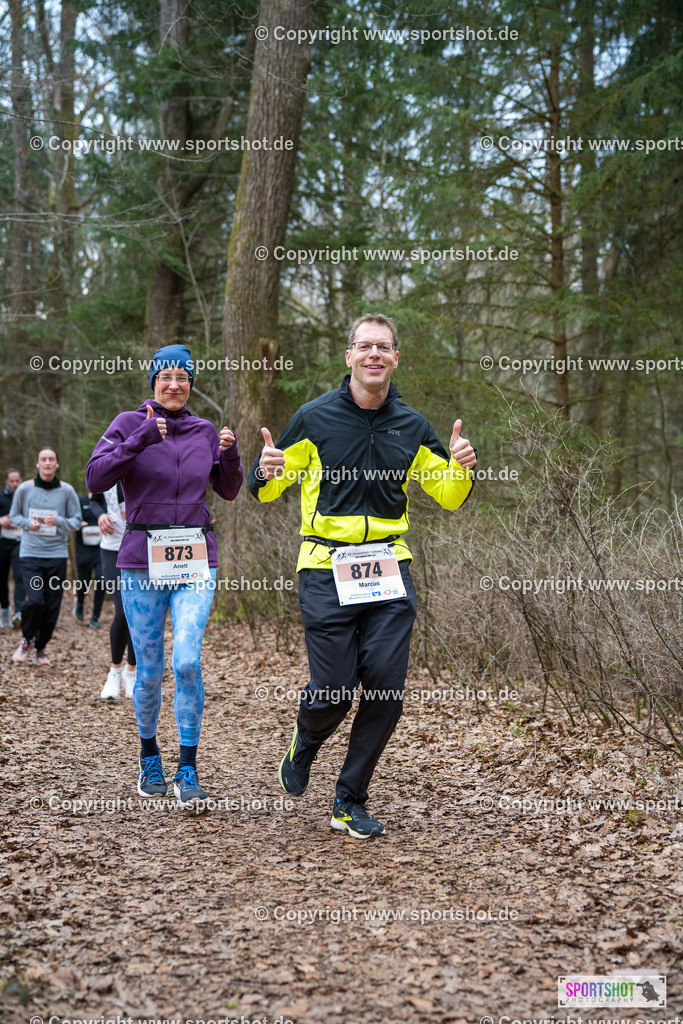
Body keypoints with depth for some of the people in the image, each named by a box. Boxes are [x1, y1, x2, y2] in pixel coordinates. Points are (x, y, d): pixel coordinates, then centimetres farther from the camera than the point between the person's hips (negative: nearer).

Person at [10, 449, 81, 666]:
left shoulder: (66, 491, 1)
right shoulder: (24, 489, 1)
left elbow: (76, 520, 4)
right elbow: (14, 515, 12)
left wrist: (59, 521, -16)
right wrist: (28, 524, -9)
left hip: (57, 553, 1)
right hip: (30, 552, -1)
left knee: (52, 606, 2)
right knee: (34, 600, -16)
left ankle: (40, 648, 23)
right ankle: (27, 640, 13)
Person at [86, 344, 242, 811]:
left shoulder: (205, 431, 8)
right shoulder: (129, 424, 0)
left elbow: (228, 491, 15)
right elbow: (95, 477, -12)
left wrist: (231, 456, -5)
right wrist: (139, 441, -23)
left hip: (196, 560, 1)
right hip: (143, 560, -1)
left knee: (187, 661, -15)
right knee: (150, 671, 5)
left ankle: (187, 772, -6)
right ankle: (149, 755, 31)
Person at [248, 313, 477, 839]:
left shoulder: (412, 426, 9)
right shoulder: (315, 418, 0)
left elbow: (449, 495, 17)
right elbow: (268, 489, 7)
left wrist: (462, 469, -4)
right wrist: (266, 472, -17)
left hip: (389, 568, 3)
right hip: (327, 567, -3)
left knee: (386, 688, -3)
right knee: (334, 690, -5)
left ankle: (351, 801, 15)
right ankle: (305, 744, 33)